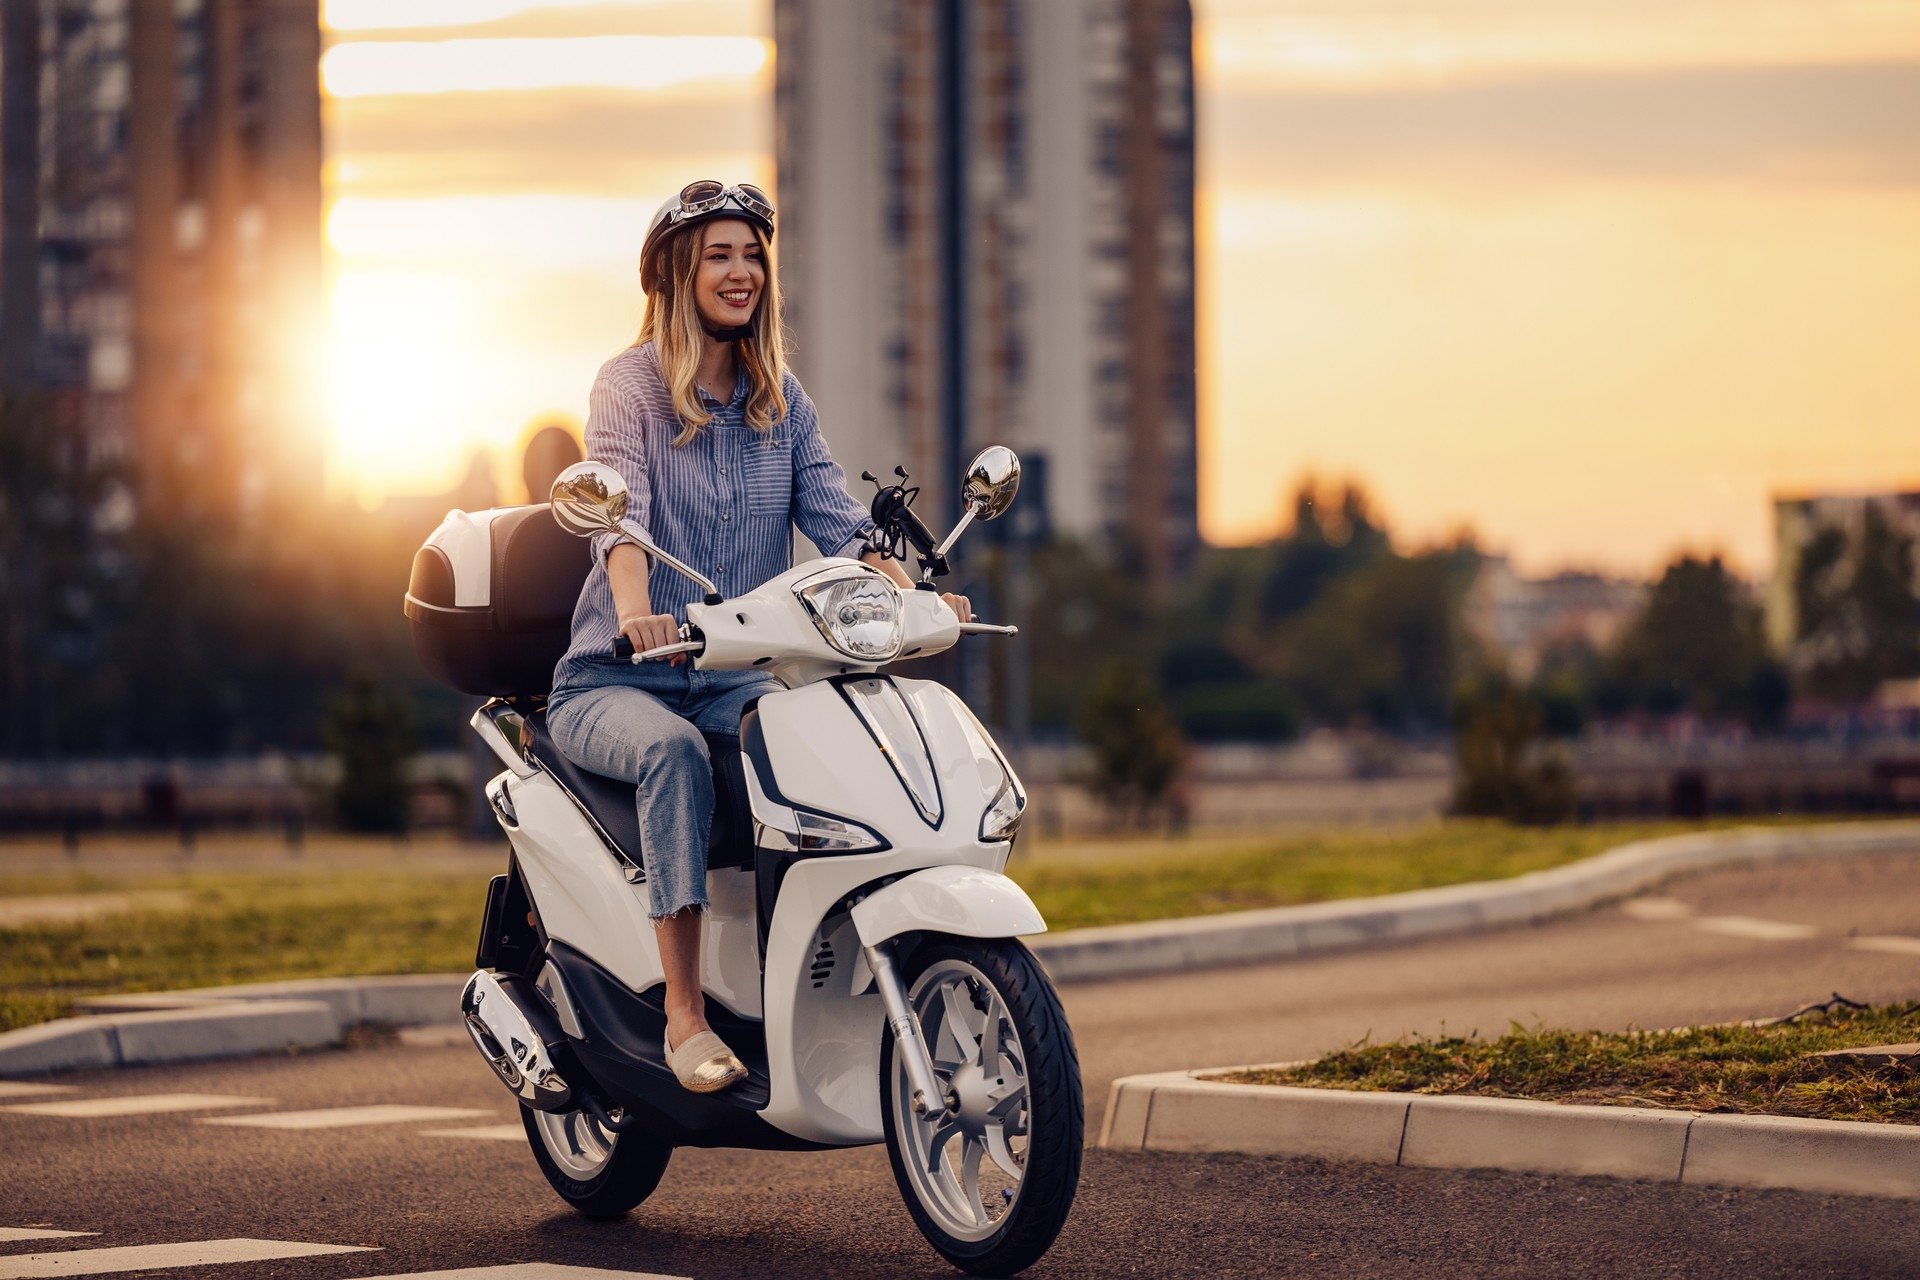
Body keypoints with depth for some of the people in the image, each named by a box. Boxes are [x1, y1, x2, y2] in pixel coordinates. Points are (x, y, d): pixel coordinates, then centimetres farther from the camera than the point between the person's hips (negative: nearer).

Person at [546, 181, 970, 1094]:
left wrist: (910, 593, -20)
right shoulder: (632, 386, -3)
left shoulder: (782, 400, 13)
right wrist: (637, 609, -42)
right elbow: (618, 506, -22)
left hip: (737, 677, 4)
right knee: (673, 751, -37)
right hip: (616, 682, -4)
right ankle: (683, 1011, -38)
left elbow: (834, 516, 1)